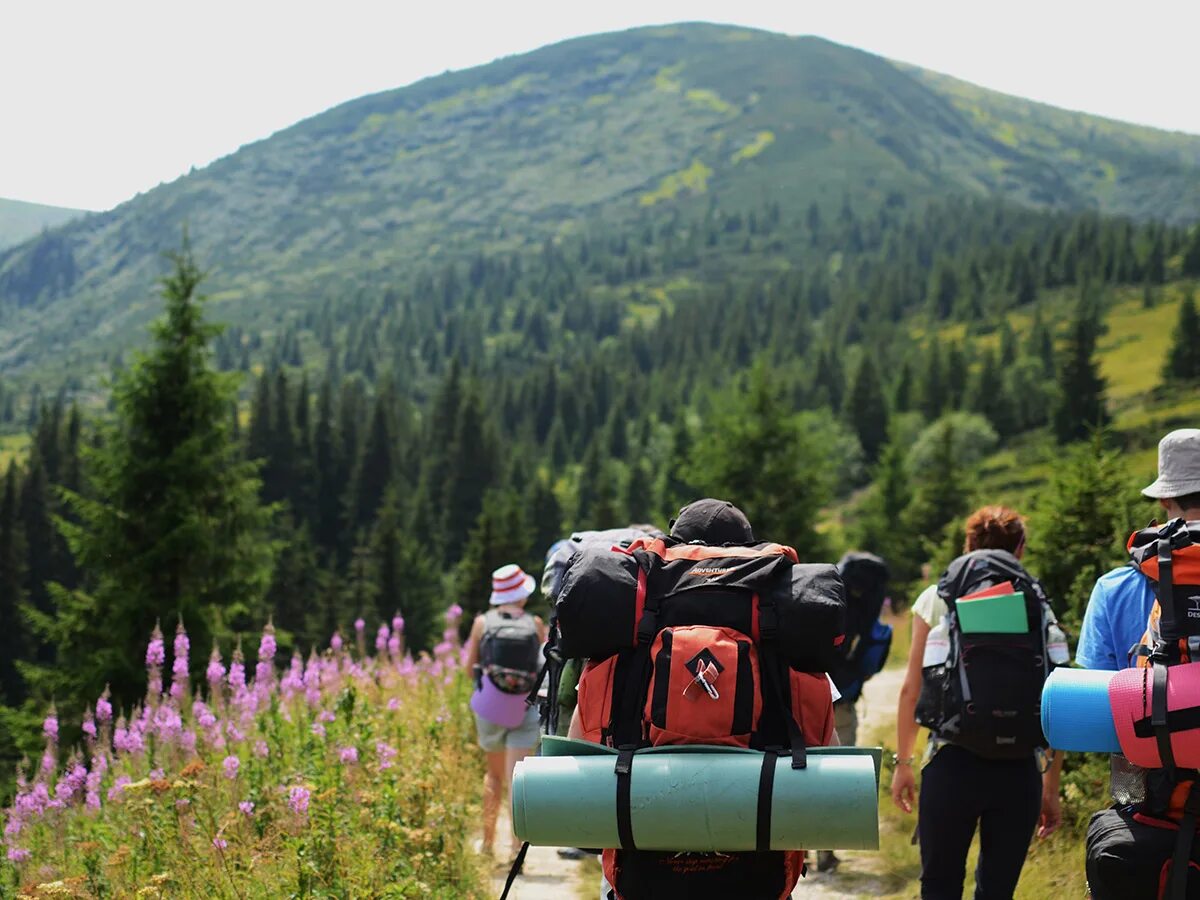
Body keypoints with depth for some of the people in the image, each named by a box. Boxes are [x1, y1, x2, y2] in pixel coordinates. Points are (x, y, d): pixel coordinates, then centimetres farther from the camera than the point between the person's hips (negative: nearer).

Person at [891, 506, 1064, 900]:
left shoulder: (937, 600, 3)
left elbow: (912, 689, 2)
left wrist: (903, 762, 11)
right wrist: (1051, 788, 12)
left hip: (953, 762, -1)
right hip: (1019, 768, 2)